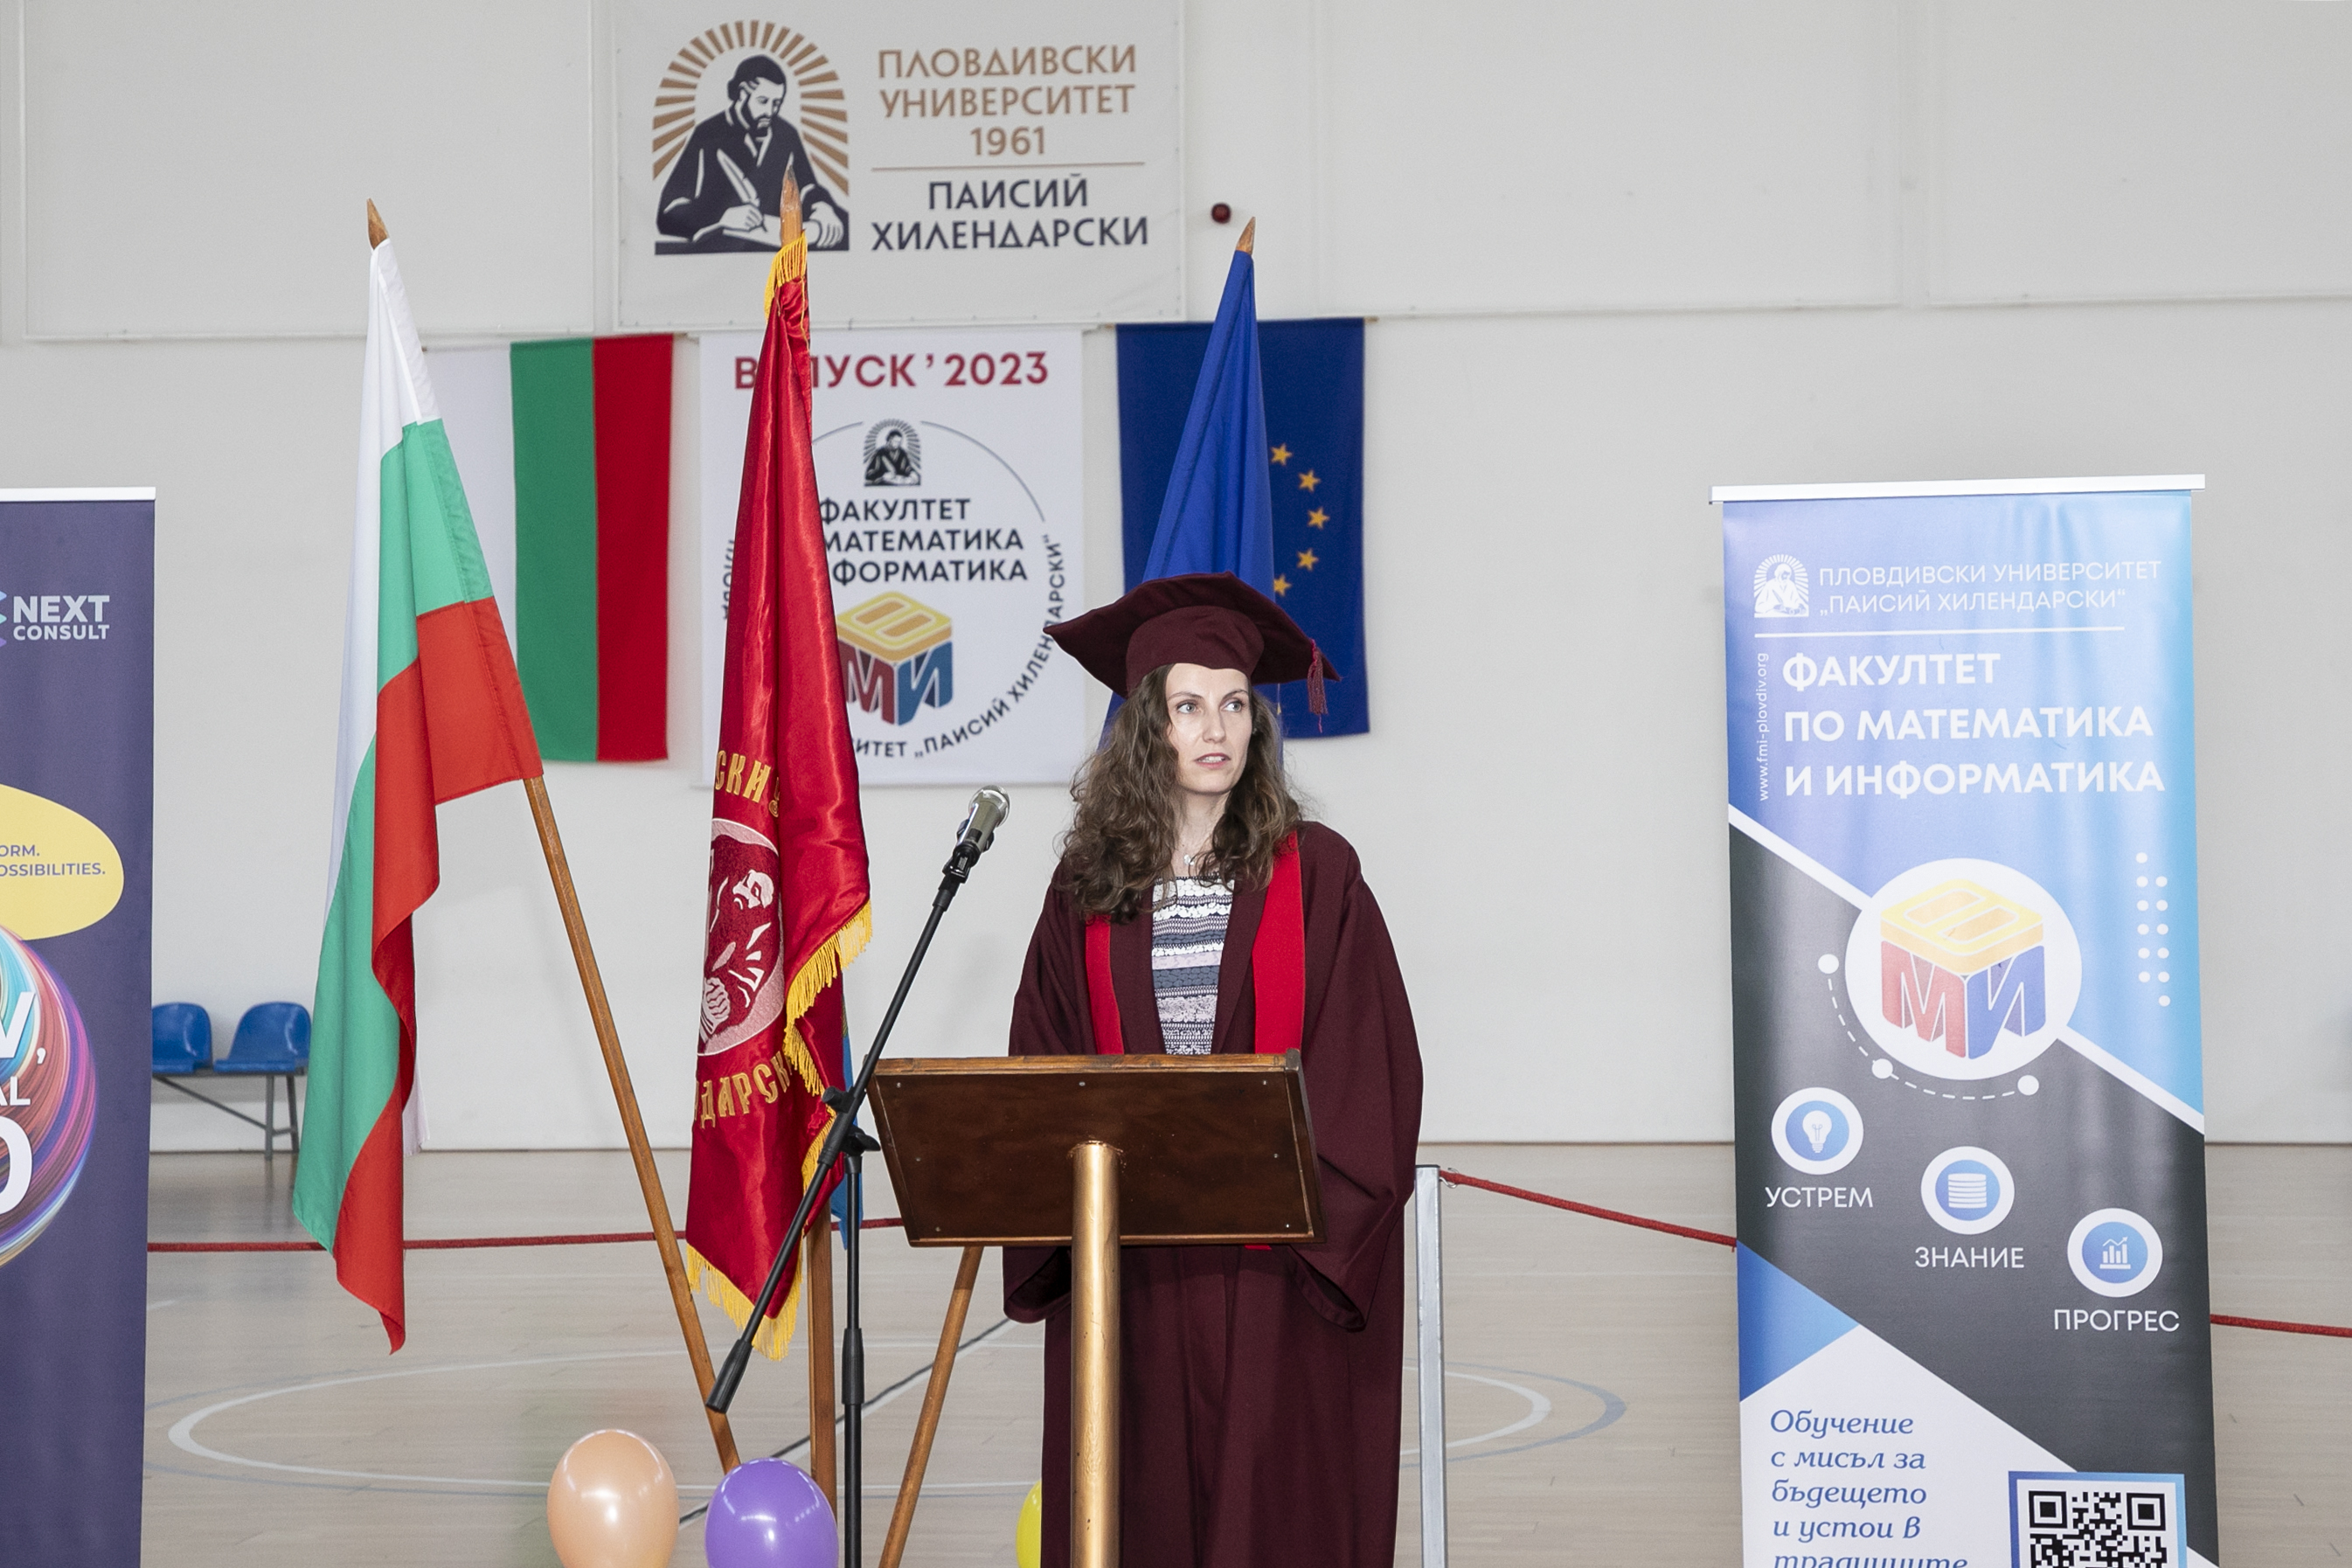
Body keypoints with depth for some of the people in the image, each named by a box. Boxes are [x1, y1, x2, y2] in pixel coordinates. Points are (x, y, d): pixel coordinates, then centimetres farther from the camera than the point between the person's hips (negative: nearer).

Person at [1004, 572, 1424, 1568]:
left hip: (1278, 1265, -2)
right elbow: (1046, 1067, 9)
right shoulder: (1088, 887, 7)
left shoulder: (1314, 873, 1)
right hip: (1127, 1254, 2)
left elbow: (1369, 1064, -2)